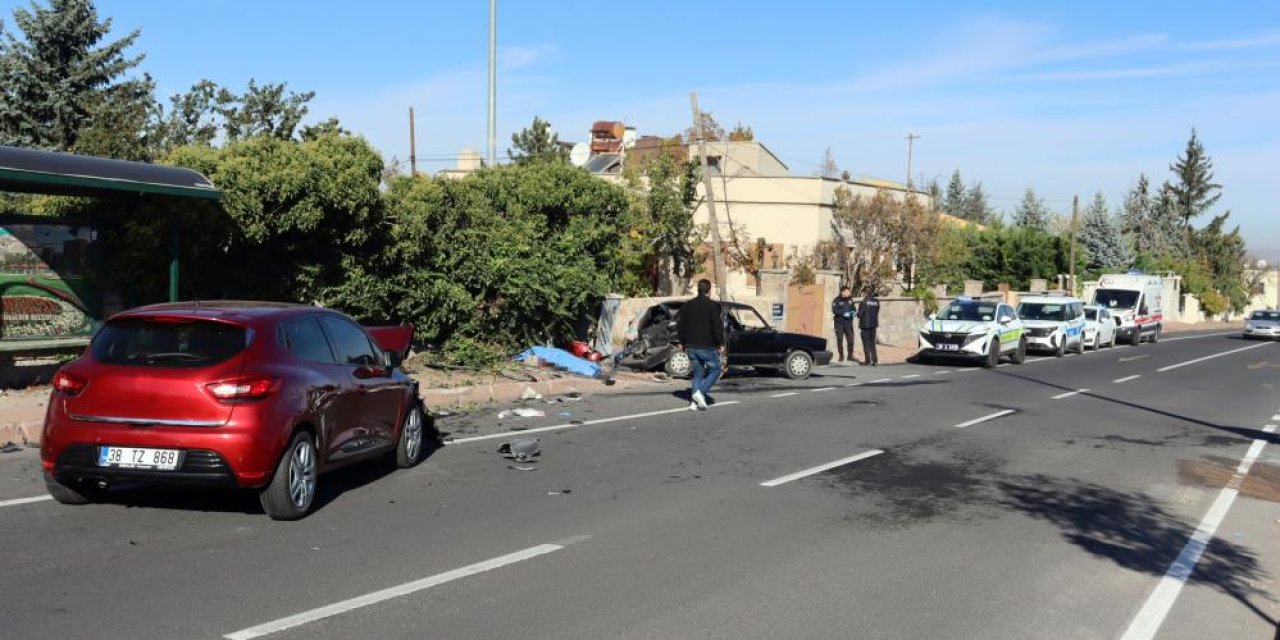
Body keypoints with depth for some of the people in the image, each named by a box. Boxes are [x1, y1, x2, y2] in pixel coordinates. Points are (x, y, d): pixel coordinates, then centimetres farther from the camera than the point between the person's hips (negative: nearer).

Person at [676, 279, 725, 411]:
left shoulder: (688, 305, 9)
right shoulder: (713, 306, -10)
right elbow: (718, 326, -15)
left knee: (698, 372, 15)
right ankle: (700, 392, -10)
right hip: (707, 346, -6)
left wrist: (682, 342, 21)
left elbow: (679, 325, 12)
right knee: (715, 370, 10)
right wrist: (721, 344, -6)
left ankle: (694, 402, 4)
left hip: (691, 346, 6)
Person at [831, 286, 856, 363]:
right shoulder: (837, 300, -7)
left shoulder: (850, 300, 9)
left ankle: (850, 355, 15)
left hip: (848, 323, 4)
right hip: (839, 323, -4)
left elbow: (853, 308, 18)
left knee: (850, 339, 1)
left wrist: (853, 312, -5)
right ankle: (841, 356, 10)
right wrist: (844, 313, -25)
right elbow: (834, 310, -16)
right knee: (840, 340, 0)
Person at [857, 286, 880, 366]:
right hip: (873, 324, 5)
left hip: (865, 324, -5)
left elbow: (860, 314, -15)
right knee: (872, 343, 14)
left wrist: (859, 315, 6)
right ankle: (875, 360, 10)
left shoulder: (864, 302, -16)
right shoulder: (877, 302, 1)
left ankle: (868, 361, 5)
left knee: (866, 343, 4)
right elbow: (877, 312, 6)